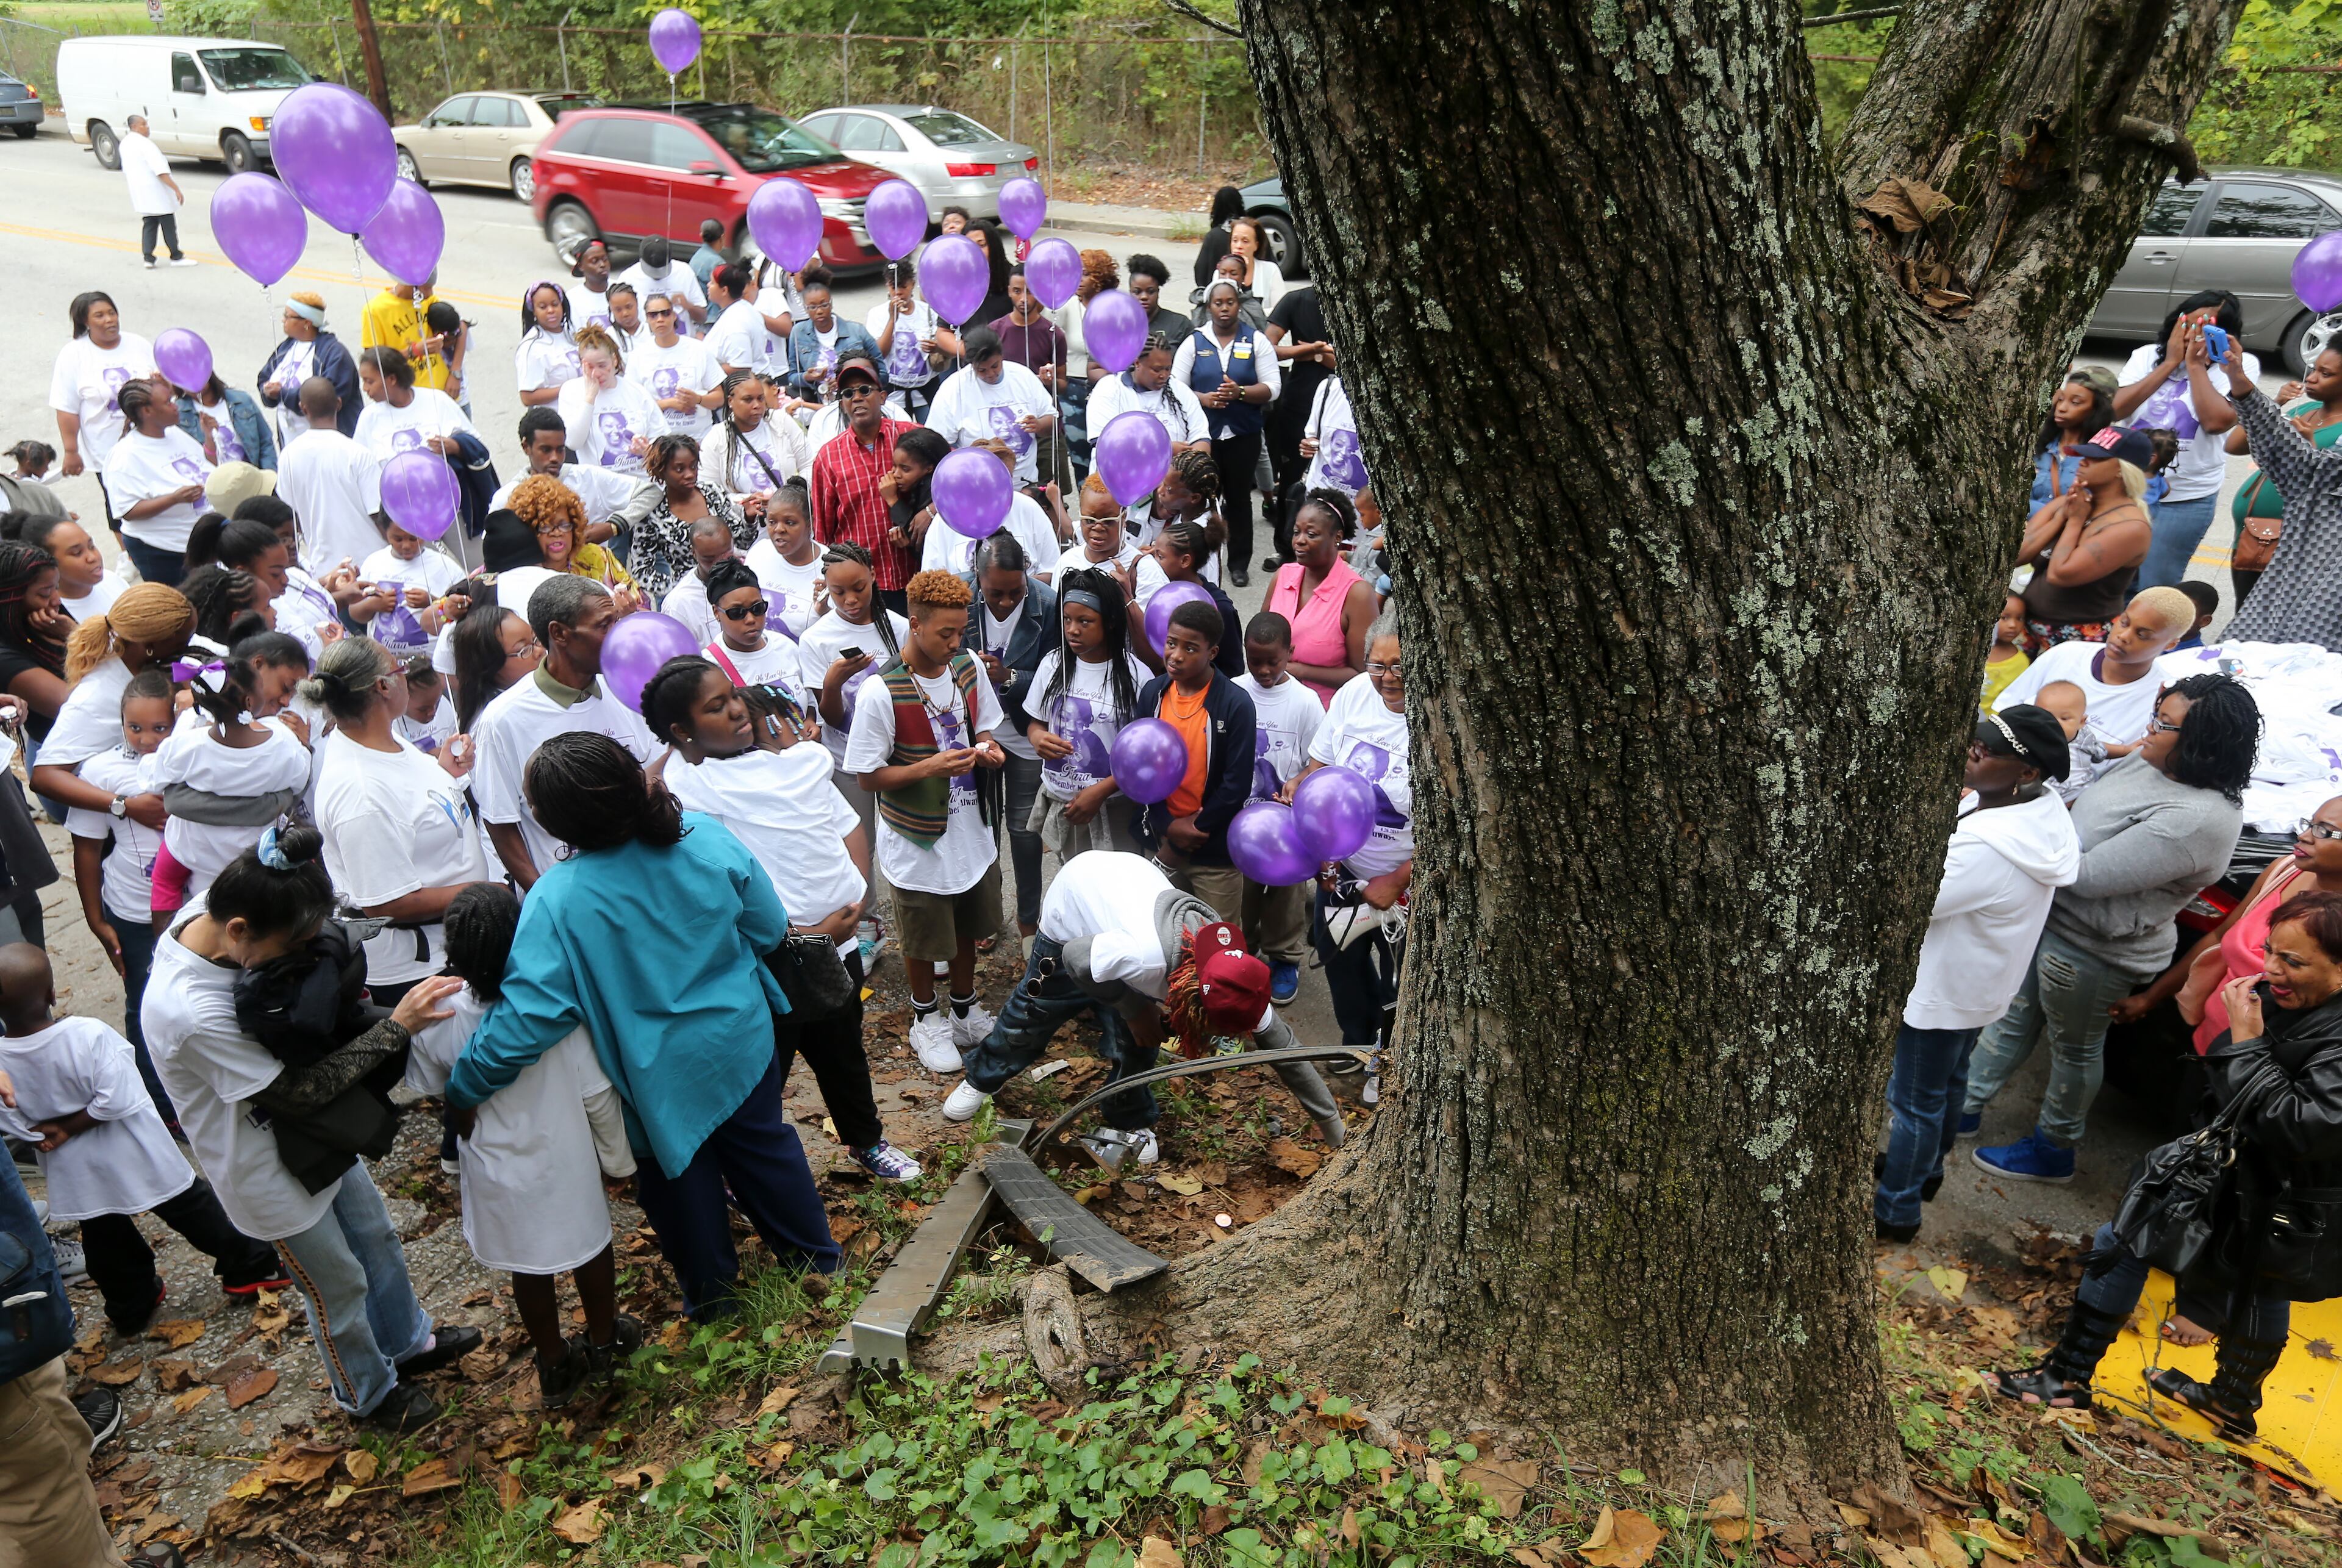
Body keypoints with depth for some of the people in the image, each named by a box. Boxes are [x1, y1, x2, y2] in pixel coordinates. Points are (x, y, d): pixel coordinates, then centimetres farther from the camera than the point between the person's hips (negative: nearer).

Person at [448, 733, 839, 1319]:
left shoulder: (557, 902, -30)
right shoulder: (707, 837, -19)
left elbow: (526, 1019, -29)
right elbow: (770, 929, -6)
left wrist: (462, 1088, -13)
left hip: (661, 1077, -3)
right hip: (742, 1042, 3)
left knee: (680, 1180, 22)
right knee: (765, 1145, 26)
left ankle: (712, 1298, 44)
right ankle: (816, 1257, 46)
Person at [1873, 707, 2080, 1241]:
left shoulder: (1989, 850, -38)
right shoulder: (2036, 808, -9)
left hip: (1943, 992, -9)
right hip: (1977, 983, 9)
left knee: (1914, 1100, 9)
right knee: (1949, 1078, 28)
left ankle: (1895, 1211, 26)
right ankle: (1926, 1166, 50)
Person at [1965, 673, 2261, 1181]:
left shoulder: (2197, 819, -32)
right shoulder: (2147, 760, -5)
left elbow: (2090, 876, -30)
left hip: (2093, 953, -8)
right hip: (2050, 919, 8)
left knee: (2075, 1048, 14)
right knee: (2015, 1018, 22)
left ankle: (2053, 1149, 37)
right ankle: (1965, 1106, 41)